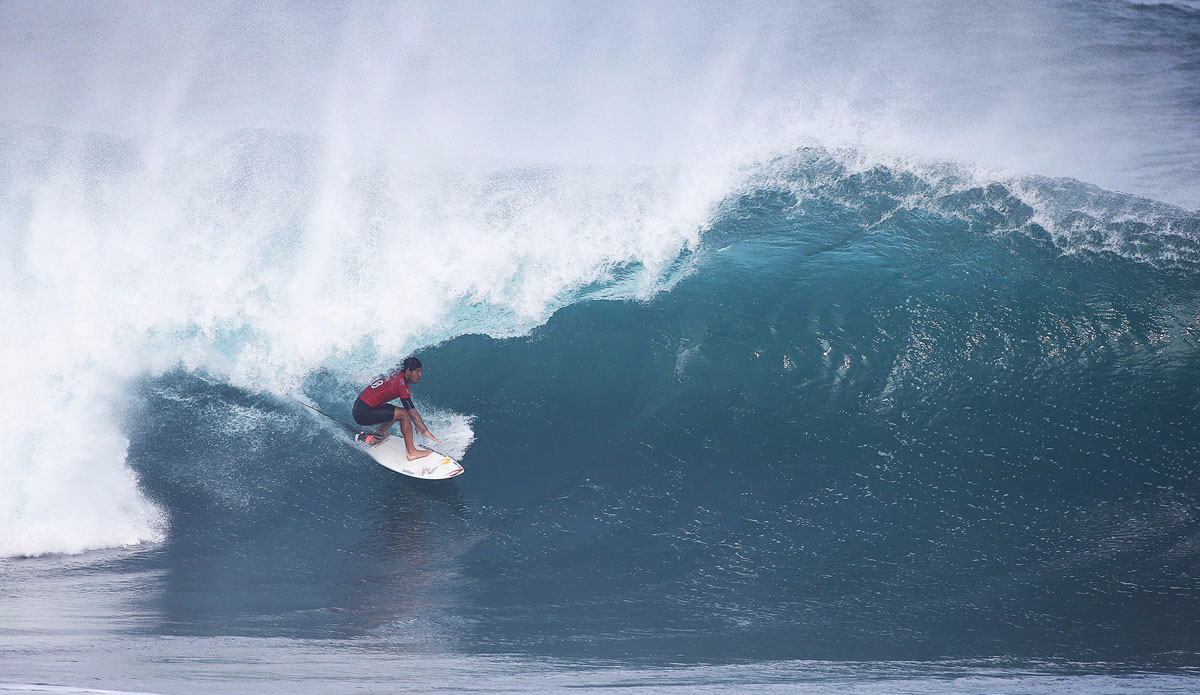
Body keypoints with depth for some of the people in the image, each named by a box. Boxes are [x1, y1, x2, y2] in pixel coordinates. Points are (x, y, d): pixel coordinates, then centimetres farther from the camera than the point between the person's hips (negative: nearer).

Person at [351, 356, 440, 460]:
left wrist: (416, 424, 23)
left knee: (395, 413, 23)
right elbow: (411, 410, -20)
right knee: (403, 414, -12)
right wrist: (425, 431, -18)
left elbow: (408, 404, 22)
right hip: (364, 414, -10)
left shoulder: (396, 375, 11)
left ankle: (373, 439, 31)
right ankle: (412, 452, -11)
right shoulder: (401, 382, -16)